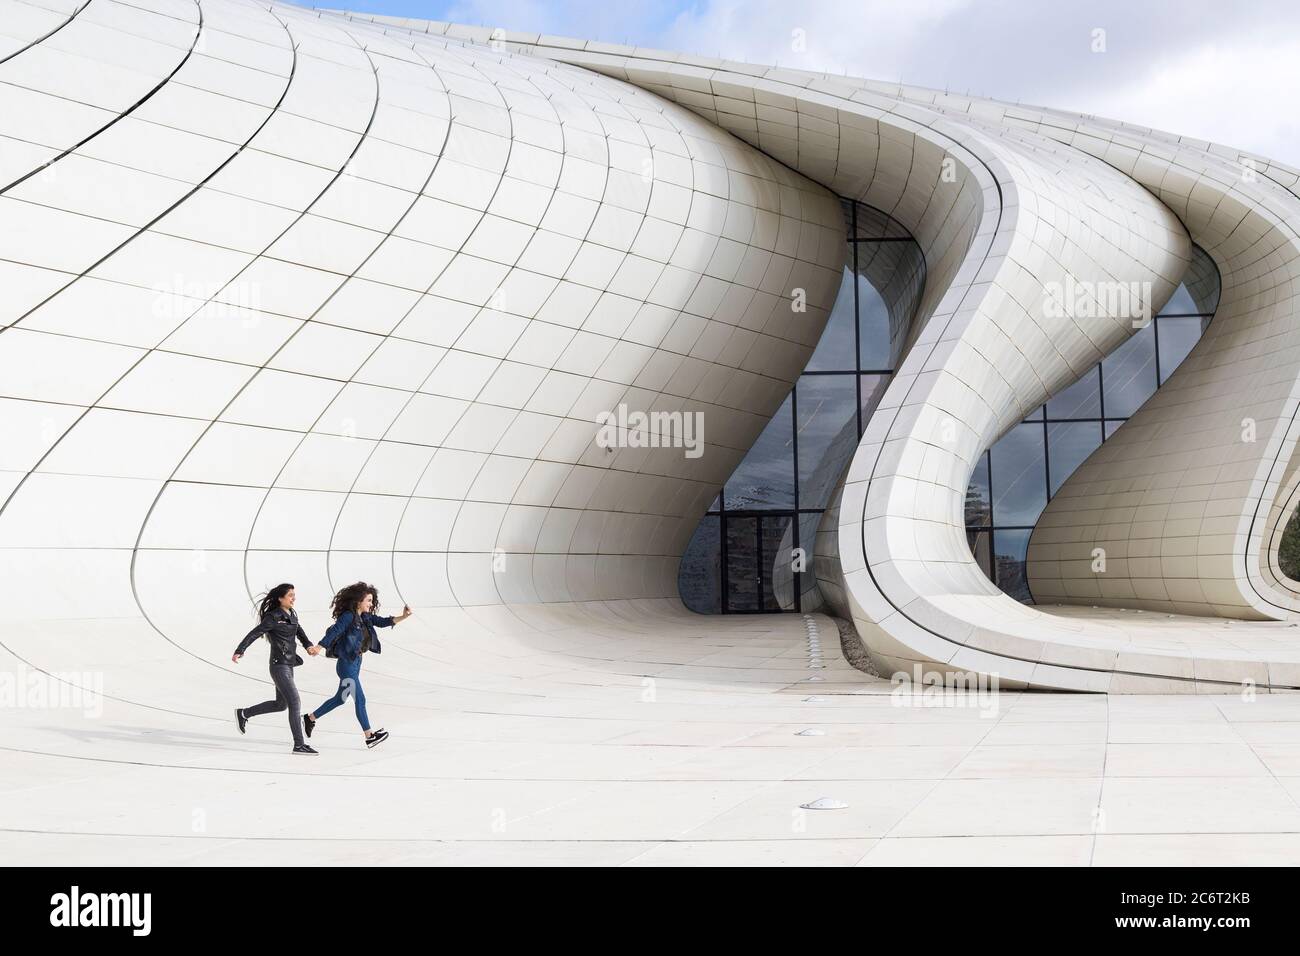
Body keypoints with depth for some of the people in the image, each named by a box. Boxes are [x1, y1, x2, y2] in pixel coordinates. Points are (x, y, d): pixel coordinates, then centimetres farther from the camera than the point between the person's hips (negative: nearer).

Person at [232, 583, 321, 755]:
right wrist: (239, 651, -19)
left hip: (288, 665, 9)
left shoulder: (292, 614, 12)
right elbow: (254, 634, -13)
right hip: (279, 666, -9)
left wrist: (309, 646, -9)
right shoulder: (274, 617, -13)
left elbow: (299, 632, 9)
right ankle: (299, 745, -6)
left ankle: (243, 713, 34)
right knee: (295, 704, -10)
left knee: (280, 704, 20)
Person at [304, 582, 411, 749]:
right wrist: (318, 647, -32)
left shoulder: (365, 617, 7)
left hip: (356, 663, 9)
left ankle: (310, 718, 35)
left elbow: (383, 622, 4)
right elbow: (333, 632, -24)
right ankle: (369, 736, 4)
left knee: (340, 698, 20)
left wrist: (403, 617, -8)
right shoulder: (348, 616, -17)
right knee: (360, 700, -3)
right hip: (347, 665, -9)